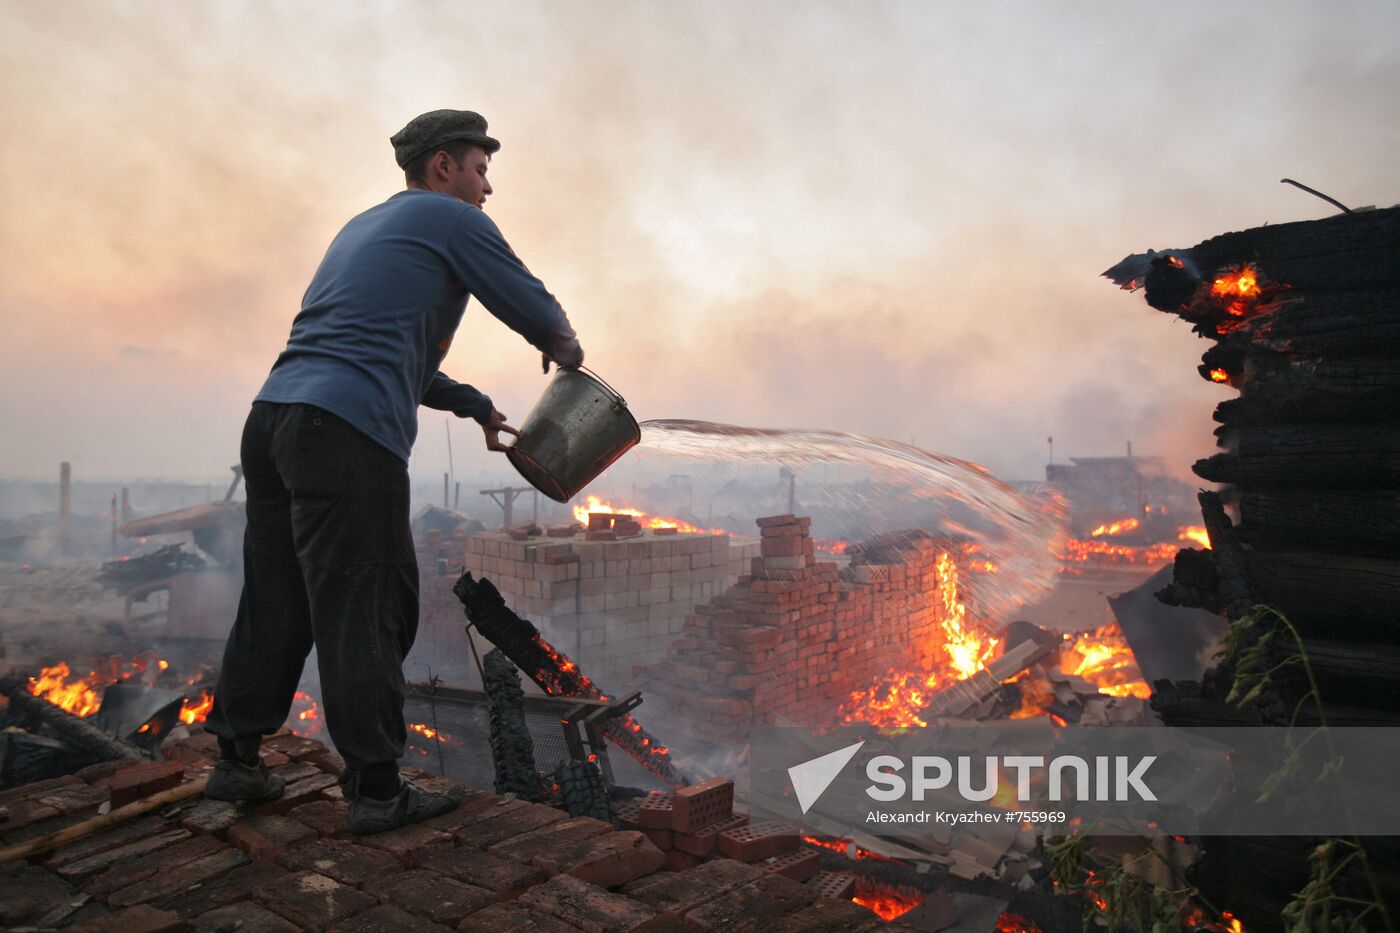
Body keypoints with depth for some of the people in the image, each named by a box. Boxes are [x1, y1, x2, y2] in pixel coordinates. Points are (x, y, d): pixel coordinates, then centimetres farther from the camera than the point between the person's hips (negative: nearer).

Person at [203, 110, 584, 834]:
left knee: (277, 603, 16)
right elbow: (534, 309, 4)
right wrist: (565, 350, 27)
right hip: (348, 435, -9)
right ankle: (377, 789, 6)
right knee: (365, 612, -3)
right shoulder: (452, 220, 4)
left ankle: (236, 759, 27)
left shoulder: (364, 227, 29)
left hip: (272, 417, 9)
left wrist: (472, 405, 36)